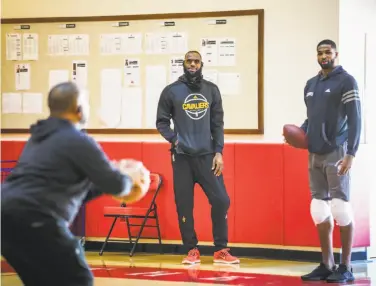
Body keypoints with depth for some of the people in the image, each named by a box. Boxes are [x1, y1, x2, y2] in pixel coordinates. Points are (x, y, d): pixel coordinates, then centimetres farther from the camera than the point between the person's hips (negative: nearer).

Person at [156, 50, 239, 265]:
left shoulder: (212, 90, 7)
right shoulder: (171, 91, 2)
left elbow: (217, 124, 7)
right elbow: (162, 122, 4)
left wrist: (218, 152, -1)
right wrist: (173, 139, -13)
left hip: (207, 155, 1)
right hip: (182, 157, -1)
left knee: (221, 200, -6)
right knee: (184, 205, 1)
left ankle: (221, 250, 6)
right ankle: (192, 251, 13)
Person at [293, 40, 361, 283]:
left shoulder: (346, 81, -5)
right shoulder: (311, 85, 16)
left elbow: (354, 119, -10)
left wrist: (351, 153, -18)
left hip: (336, 153, -7)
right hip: (315, 154, 7)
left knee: (341, 208, -7)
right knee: (320, 210, 5)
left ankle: (346, 267, -2)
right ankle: (327, 265, 11)